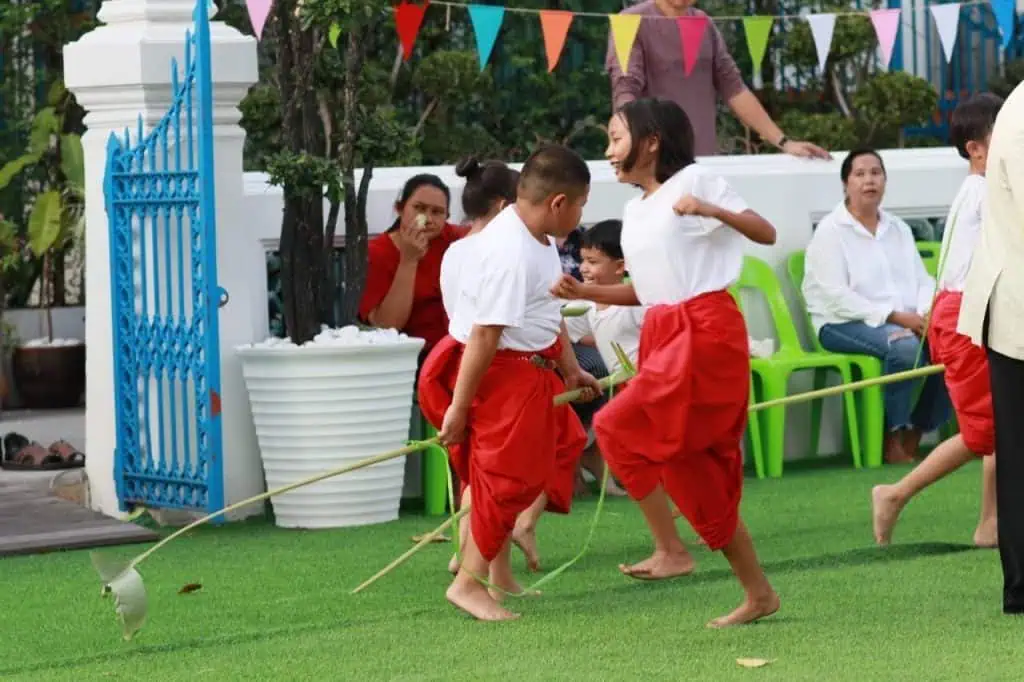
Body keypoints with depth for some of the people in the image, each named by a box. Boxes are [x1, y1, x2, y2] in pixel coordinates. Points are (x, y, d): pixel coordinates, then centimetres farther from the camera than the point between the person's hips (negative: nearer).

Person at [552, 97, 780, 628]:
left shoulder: (694, 180, -6)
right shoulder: (633, 212, 17)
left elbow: (767, 234, -10)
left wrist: (713, 211, -25)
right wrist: (585, 292, 10)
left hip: (706, 330, -9)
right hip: (664, 335, 9)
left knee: (618, 427, -20)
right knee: (693, 471, 6)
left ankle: (670, 550, -13)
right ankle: (758, 593, 13)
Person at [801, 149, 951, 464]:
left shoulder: (898, 229, 19)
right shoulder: (830, 230, -2)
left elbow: (923, 280, 13)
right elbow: (836, 295, -13)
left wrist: (925, 314, -11)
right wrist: (893, 316, -20)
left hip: (907, 320, 6)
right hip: (845, 324, -6)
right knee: (905, 347, -36)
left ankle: (914, 436, -7)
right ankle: (892, 439, -19)